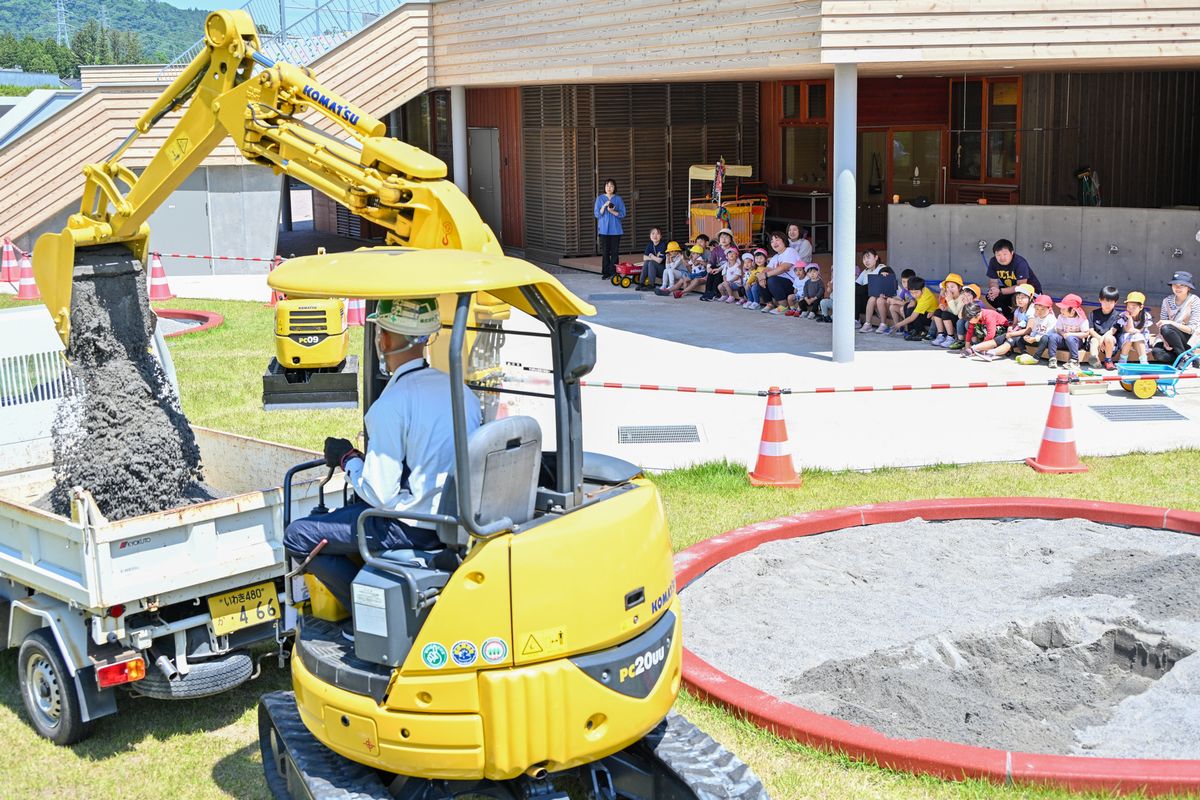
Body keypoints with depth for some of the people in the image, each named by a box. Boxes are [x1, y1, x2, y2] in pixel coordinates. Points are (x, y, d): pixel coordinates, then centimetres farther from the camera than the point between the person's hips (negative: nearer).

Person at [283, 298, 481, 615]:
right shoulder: (461, 390, 2)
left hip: (415, 528, -8)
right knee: (354, 503, 31)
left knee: (298, 536, 3)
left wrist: (347, 458, 0)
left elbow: (381, 495, -19)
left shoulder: (391, 406, -21)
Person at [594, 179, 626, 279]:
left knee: (615, 252, -2)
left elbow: (622, 214, 0)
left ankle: (613, 272, 3)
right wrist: (604, 206, -15)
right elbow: (597, 214, 0)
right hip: (604, 229, 0)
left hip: (615, 229, 0)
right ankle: (605, 272, 7)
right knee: (605, 252, 1)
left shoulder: (618, 199, 3)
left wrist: (613, 211, -16)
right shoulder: (600, 198, 4)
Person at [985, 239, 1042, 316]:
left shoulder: (1020, 262, -28)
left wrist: (1000, 291, -36)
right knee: (990, 296, -15)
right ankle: (1010, 315, 5)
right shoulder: (993, 262, -10)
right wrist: (993, 289, -31)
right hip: (1010, 289, 6)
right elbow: (993, 282, -5)